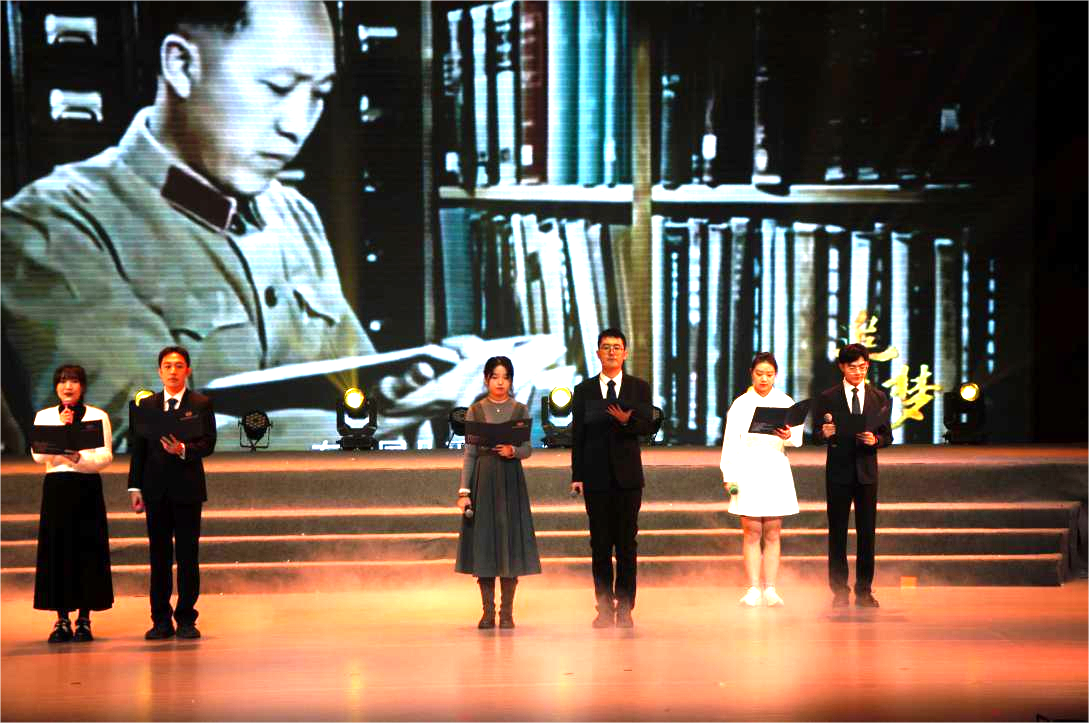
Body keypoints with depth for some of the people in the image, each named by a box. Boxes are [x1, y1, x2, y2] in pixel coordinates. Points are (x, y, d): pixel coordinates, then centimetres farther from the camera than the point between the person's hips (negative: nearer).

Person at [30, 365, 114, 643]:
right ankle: (62, 620, 6)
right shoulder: (44, 416, 9)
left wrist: (79, 458, -21)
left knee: (88, 552, -2)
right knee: (57, 551, -1)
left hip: (88, 488, -1)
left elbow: (106, 457, -4)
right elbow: (38, 455, -3)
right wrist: (60, 429, -13)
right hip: (56, 488, 1)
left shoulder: (98, 416, 5)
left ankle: (84, 619, 4)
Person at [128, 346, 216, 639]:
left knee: (188, 556, 0)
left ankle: (186, 620, 6)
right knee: (159, 556, 4)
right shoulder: (146, 405, 11)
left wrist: (183, 449, -24)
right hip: (156, 490, 2)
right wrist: (135, 486, 3)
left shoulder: (201, 404, 3)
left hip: (187, 488, -2)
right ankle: (160, 620, 9)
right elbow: (138, 448, 10)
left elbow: (208, 444, -5)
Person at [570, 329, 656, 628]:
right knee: (600, 544, 2)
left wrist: (627, 420, -21)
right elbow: (577, 434, 5)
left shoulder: (639, 388, 7)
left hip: (627, 476, 0)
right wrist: (577, 475, -2)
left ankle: (625, 608, 6)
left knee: (626, 542, 1)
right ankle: (604, 608, 7)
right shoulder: (584, 390, 8)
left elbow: (650, 426, -1)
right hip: (596, 476, 0)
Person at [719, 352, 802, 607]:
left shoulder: (785, 402, 8)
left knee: (773, 533, 2)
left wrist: (788, 436, -25)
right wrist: (729, 476, -10)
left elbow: (798, 438, -1)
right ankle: (753, 590, -2)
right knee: (751, 532, -3)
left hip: (776, 471, 2)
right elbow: (731, 442, -1)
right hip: (748, 469, -2)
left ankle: (770, 590, 4)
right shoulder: (741, 404, 3)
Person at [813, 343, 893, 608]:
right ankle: (839, 591, 6)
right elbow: (816, 436, 2)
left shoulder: (879, 398, 8)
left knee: (867, 532, 3)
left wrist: (875, 440, -13)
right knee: (837, 533, 1)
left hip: (866, 472, 2)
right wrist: (824, 434, -20)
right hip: (838, 472, -2)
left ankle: (864, 591, 9)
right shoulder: (827, 398, 2)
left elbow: (888, 436, 8)